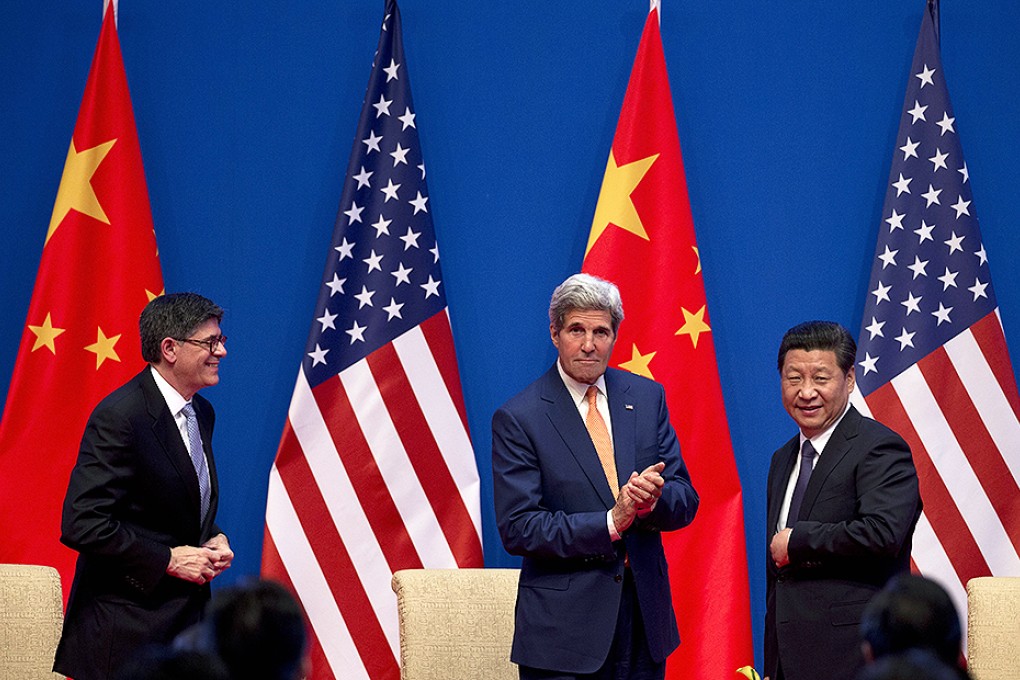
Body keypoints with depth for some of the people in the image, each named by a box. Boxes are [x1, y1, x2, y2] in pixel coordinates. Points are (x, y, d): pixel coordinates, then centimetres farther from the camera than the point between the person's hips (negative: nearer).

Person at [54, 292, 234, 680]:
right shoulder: (120, 417, -16)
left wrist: (213, 539, 4)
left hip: (187, 615, 8)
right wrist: (167, 559, -18)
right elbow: (81, 525, -21)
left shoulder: (201, 413, 12)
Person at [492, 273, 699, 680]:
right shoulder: (518, 418, -6)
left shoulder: (647, 397, 7)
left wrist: (652, 500, -17)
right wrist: (610, 523, -21)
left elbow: (685, 501, 6)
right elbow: (517, 529, -12)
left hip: (644, 616, 4)